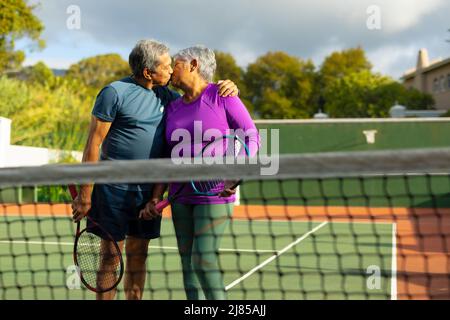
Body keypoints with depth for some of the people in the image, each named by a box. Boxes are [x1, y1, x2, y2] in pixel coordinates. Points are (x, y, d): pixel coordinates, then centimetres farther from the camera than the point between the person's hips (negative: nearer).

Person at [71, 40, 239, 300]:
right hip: (114, 188, -6)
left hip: (148, 191, 6)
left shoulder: (165, 95, 8)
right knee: (111, 256, -1)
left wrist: (227, 89, 2)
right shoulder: (115, 92, -10)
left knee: (138, 256, 11)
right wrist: (85, 195, -13)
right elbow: (93, 144, -10)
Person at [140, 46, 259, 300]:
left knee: (204, 261, -13)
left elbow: (252, 137, -6)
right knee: (188, 263, 7)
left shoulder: (222, 96, -5)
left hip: (215, 196, -6)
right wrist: (156, 198, 5)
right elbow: (169, 160, 15)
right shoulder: (173, 108, 12)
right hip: (181, 198, 6)